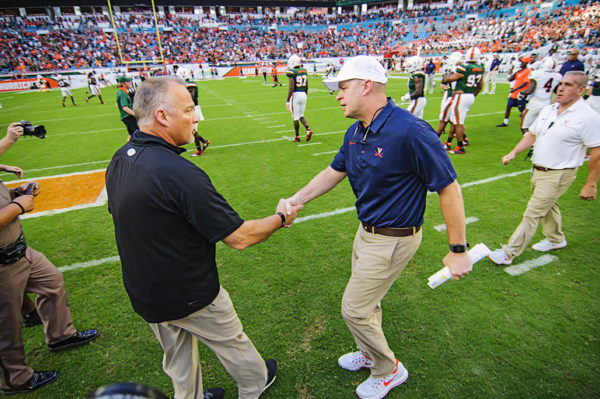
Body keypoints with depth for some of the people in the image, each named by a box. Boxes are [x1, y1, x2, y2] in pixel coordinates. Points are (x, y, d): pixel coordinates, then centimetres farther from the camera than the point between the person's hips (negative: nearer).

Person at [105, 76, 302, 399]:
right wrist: (280, 218, -10)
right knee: (230, 341, 22)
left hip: (143, 293, 7)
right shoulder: (179, 172, -33)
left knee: (177, 357, 27)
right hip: (190, 295, -6)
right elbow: (239, 237, -28)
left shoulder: (118, 160, -5)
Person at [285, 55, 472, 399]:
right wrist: (296, 200, 3)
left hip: (393, 239, -8)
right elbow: (333, 173, 11)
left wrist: (459, 250, -16)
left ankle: (389, 370, 32)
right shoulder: (355, 132, 0)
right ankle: (371, 354, 52)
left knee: (354, 309, 4)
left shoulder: (411, 131, -27)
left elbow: (449, 189, -22)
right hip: (368, 231, 8)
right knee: (367, 301, 24)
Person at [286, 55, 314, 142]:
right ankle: (308, 129, -2)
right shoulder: (304, 71, 7)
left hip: (295, 95, -6)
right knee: (301, 115, 19)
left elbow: (291, 88, -18)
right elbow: (307, 86, 13)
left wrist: (287, 101, -14)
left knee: (295, 117, 4)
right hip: (303, 94, 6)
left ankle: (297, 137, 12)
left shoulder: (292, 72, -14)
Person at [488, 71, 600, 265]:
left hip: (558, 175, -8)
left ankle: (509, 253, -1)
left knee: (532, 213, -7)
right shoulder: (548, 110, 6)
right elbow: (532, 134, 17)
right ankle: (555, 239, 48)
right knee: (547, 206, 24)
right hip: (538, 170, 8)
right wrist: (513, 153, 3)